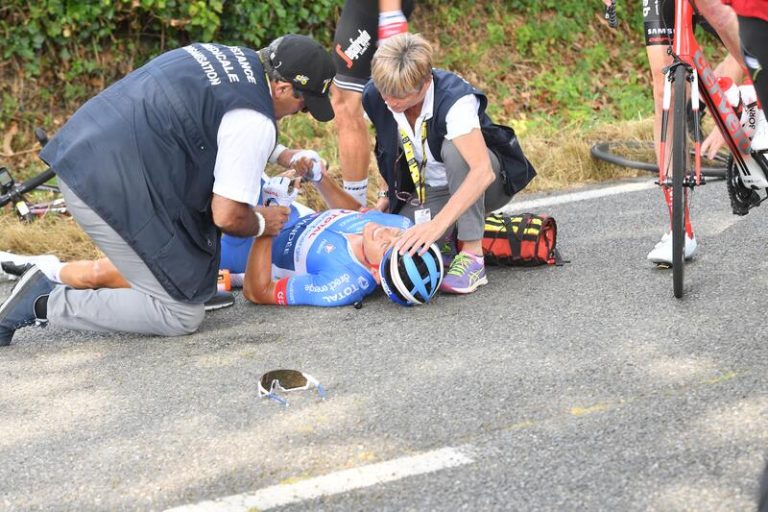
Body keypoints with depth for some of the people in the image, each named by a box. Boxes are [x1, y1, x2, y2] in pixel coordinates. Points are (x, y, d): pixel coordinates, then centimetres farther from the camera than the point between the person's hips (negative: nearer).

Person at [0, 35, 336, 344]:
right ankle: (45, 305, -5)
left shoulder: (224, 55, 14)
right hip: (111, 189, -10)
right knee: (182, 316, -1)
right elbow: (227, 217, -12)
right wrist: (261, 224, 11)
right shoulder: (255, 122, -13)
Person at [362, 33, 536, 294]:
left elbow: (483, 173, -44)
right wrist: (391, 195, 0)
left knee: (453, 148, -38)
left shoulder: (455, 99, -33)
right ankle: (452, 233, 9)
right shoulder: (374, 97, -15)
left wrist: (437, 224, -52)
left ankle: (472, 255, -29)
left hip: (476, 185, -4)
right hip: (429, 191, 4)